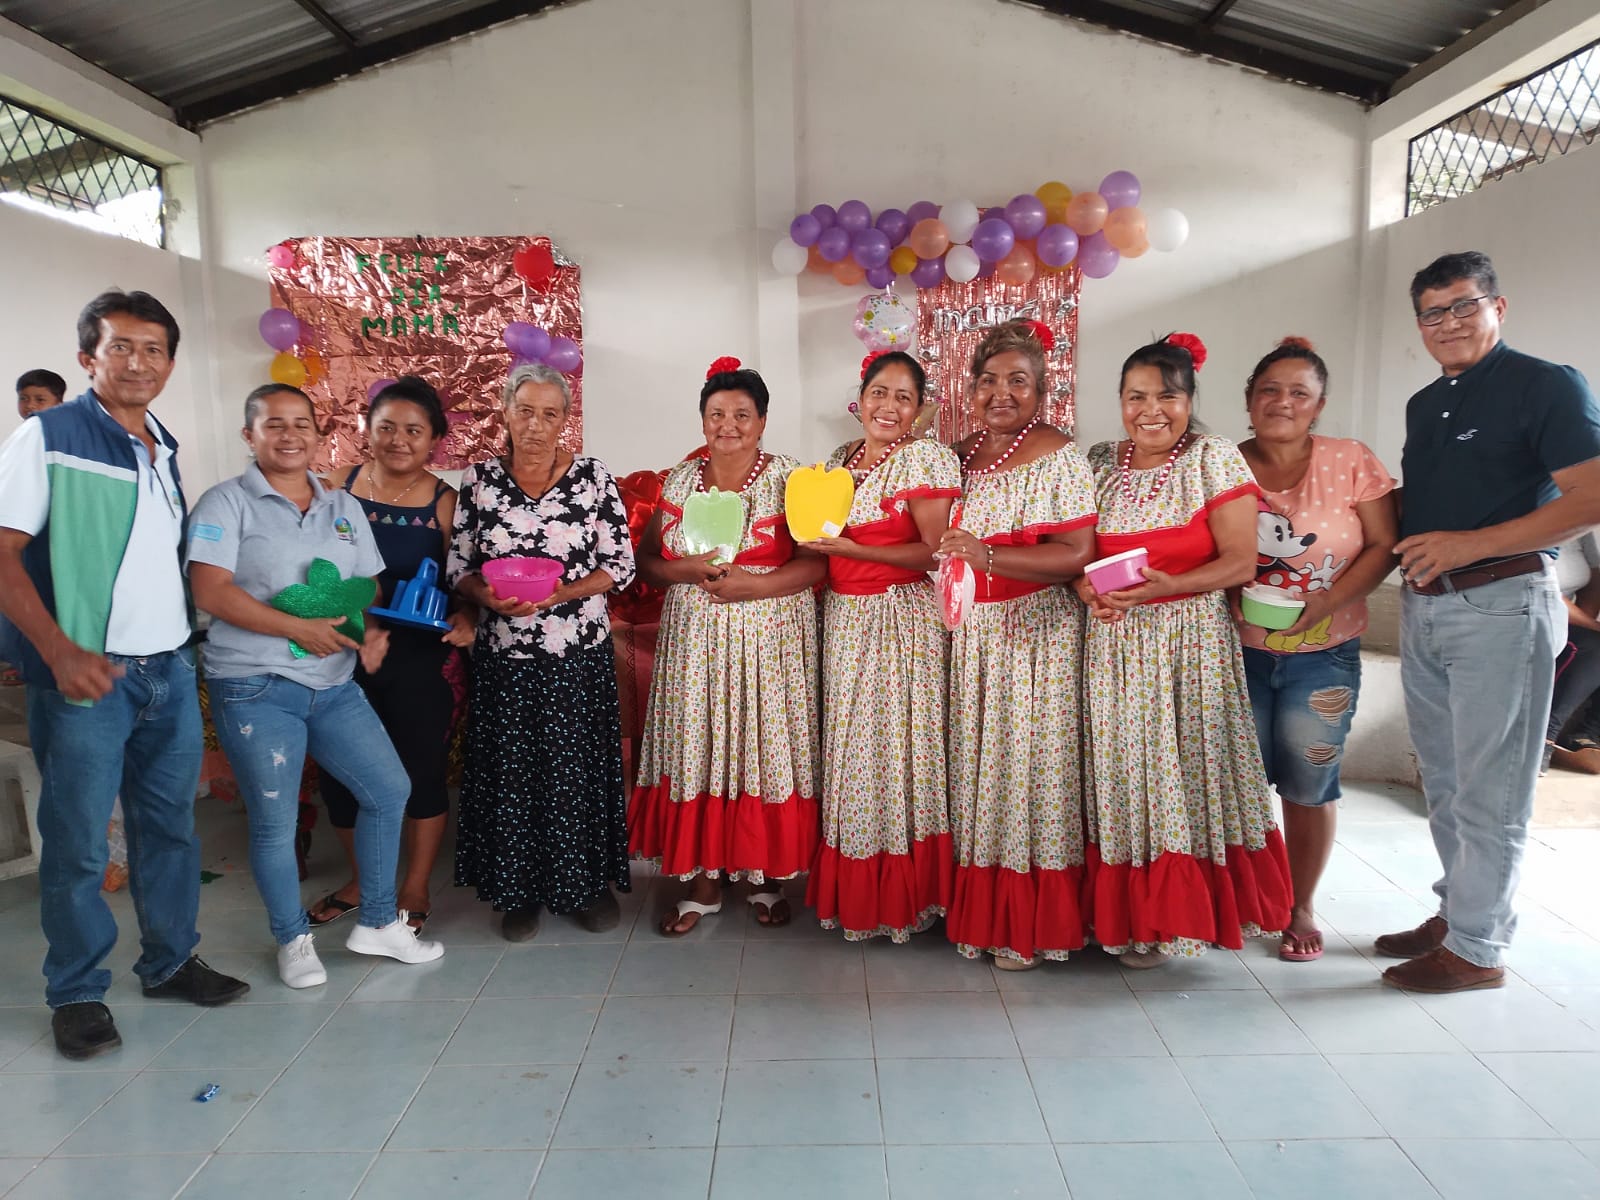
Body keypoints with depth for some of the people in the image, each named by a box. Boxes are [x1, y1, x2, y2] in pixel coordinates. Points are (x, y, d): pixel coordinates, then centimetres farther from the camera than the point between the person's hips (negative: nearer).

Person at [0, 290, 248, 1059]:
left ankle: (170, 961, 30)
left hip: (171, 670, 6)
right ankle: (77, 994, 21)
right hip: (86, 677, -6)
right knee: (76, 844, 5)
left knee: (170, 825, 14)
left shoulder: (164, 447, 13)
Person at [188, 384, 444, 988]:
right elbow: (210, 591, -15)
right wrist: (299, 629, -20)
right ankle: (293, 939, 26)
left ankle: (377, 923, 24)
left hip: (334, 685, 5)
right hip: (255, 688, -5)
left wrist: (377, 632, -8)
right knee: (275, 821, 3)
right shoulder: (227, 503, -3)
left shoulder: (343, 507, 13)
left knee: (389, 789, 6)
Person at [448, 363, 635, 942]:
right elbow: (458, 567, 5)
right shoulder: (478, 479, 2)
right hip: (503, 657, 2)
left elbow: (619, 565, -3)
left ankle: (590, 883, 26)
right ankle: (519, 891, 27)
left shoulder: (592, 477, -3)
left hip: (579, 655, -1)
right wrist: (488, 595, -16)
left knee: (578, 768, 6)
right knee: (509, 770, 8)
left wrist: (563, 592, -18)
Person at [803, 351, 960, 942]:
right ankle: (853, 891, 27)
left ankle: (903, 897, 15)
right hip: (844, 620, 7)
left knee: (895, 745, -2)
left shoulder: (927, 458, -9)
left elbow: (935, 552, -15)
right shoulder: (841, 459, 13)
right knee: (850, 745, 12)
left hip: (902, 621, -7)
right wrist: (815, 533, 4)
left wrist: (852, 549, -18)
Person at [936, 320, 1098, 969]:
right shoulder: (959, 455, 13)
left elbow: (1076, 554, -16)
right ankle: (976, 910, 21)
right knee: (973, 763, 8)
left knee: (1027, 761, -1)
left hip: (1034, 632, -5)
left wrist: (989, 556, -25)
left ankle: (1029, 924, 13)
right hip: (968, 634, 6)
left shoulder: (1058, 456, -6)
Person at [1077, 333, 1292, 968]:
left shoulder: (1215, 458, -2)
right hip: (1114, 643, 3)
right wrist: (1088, 590, -12)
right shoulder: (1098, 464, 9)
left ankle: (1176, 915, 18)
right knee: (1121, 772, 6)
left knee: (1187, 767, -1)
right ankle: (1128, 915, 21)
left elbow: (1241, 561, -8)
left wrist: (1165, 585, -22)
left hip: (1191, 639, -3)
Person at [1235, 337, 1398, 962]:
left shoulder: (1351, 461, 0)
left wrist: (1325, 604, -16)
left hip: (1323, 655, 0)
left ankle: (1301, 906, 24)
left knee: (1309, 782, 6)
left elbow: (1383, 547, -3)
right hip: (1238, 650, 0)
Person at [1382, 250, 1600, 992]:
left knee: (1489, 790, 0)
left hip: (1500, 606, -7)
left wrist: (1470, 544, -19)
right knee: (1444, 781, 15)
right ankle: (1458, 911, 29)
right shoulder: (1424, 405, 16)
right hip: (1423, 606, 8)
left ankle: (1476, 947, 10)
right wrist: (1412, 553, 6)